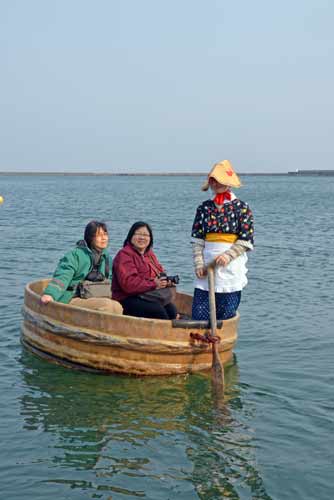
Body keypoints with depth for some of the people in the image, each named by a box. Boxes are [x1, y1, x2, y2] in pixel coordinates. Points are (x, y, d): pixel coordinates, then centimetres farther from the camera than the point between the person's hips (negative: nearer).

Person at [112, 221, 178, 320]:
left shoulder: (150, 254, 21)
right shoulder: (124, 255, -8)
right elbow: (128, 283, -20)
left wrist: (164, 281, -2)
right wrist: (153, 284, -21)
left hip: (149, 298, 7)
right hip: (128, 299, -7)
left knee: (171, 309, -22)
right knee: (158, 310, -31)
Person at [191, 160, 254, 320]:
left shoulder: (241, 208, 0)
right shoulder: (204, 207, 10)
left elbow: (246, 241, -4)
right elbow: (197, 239, 6)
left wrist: (228, 255, -18)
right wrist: (198, 264, -5)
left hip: (231, 269, -3)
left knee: (226, 316, 1)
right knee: (199, 315, -1)